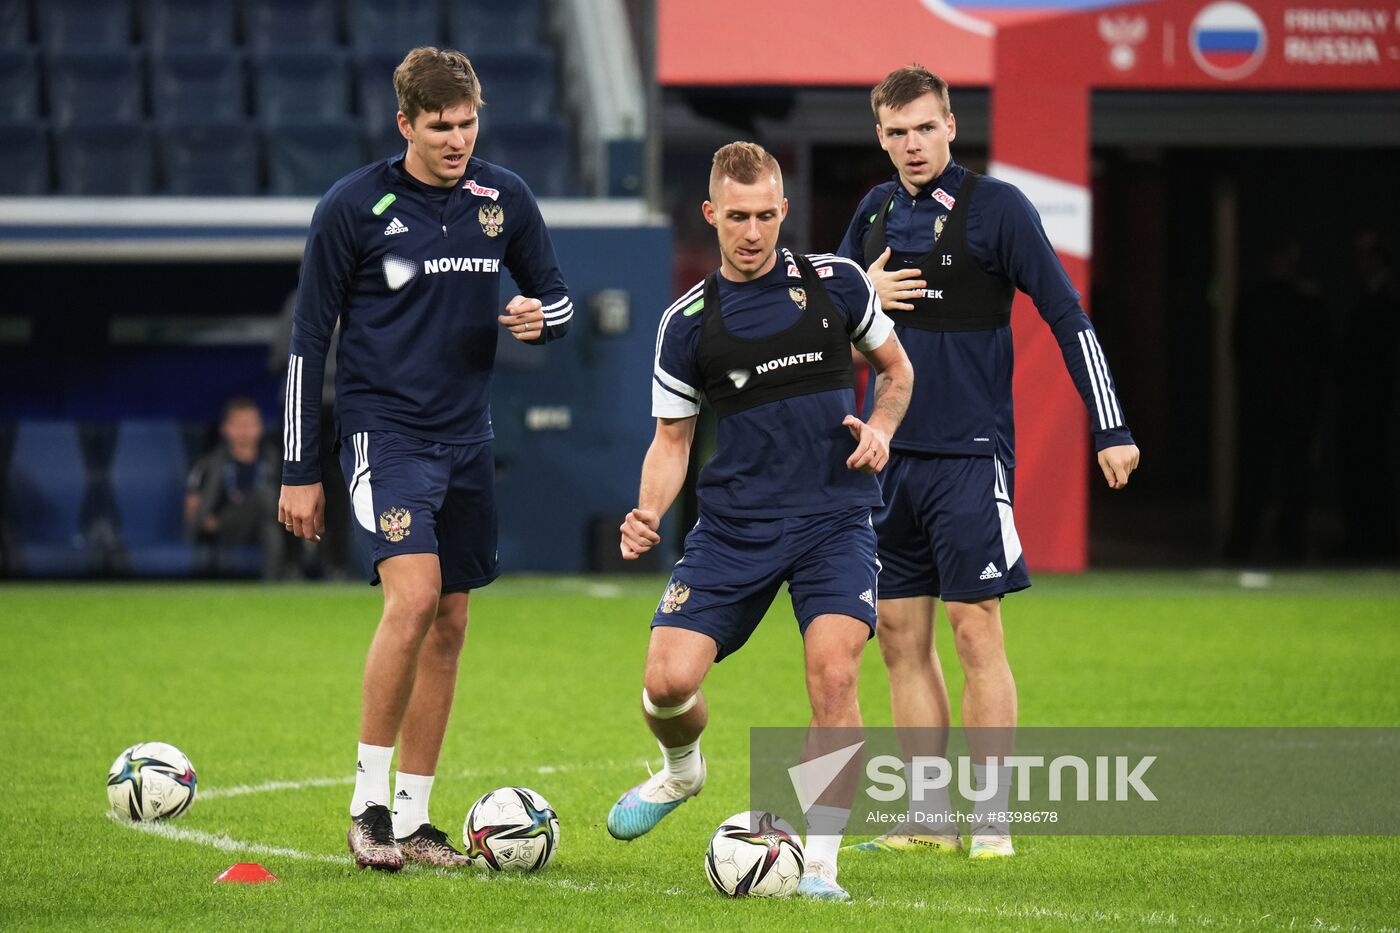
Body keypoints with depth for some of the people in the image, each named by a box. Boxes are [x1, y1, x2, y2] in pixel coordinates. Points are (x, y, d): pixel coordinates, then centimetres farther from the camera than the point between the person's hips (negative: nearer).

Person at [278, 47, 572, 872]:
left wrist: (542, 318, -10)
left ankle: (412, 818, 15)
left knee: (450, 625, 6)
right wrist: (301, 472, -4)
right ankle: (369, 801, -12)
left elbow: (557, 296, 16)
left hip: (467, 436, 5)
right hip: (384, 427, -5)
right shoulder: (353, 206, -7)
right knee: (414, 596, -22)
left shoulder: (504, 198, 5)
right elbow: (309, 340, -3)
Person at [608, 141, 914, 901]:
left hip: (835, 519, -1)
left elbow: (895, 369, 17)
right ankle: (682, 771, 28)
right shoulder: (687, 323, 2)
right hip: (733, 526, 1)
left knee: (834, 674, -22)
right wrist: (648, 514, -10)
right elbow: (672, 438, 8)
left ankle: (820, 863, -10)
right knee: (668, 681, -10)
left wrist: (880, 427, -4)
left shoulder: (836, 283, 2)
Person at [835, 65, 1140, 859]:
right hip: (893, 455, 6)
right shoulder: (875, 213, 11)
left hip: (970, 454, -6)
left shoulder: (996, 207, -7)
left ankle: (993, 819, -4)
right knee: (901, 635, 6)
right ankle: (930, 816, 13)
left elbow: (1069, 317, -7)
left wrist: (1111, 429, -12)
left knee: (976, 631, -8)